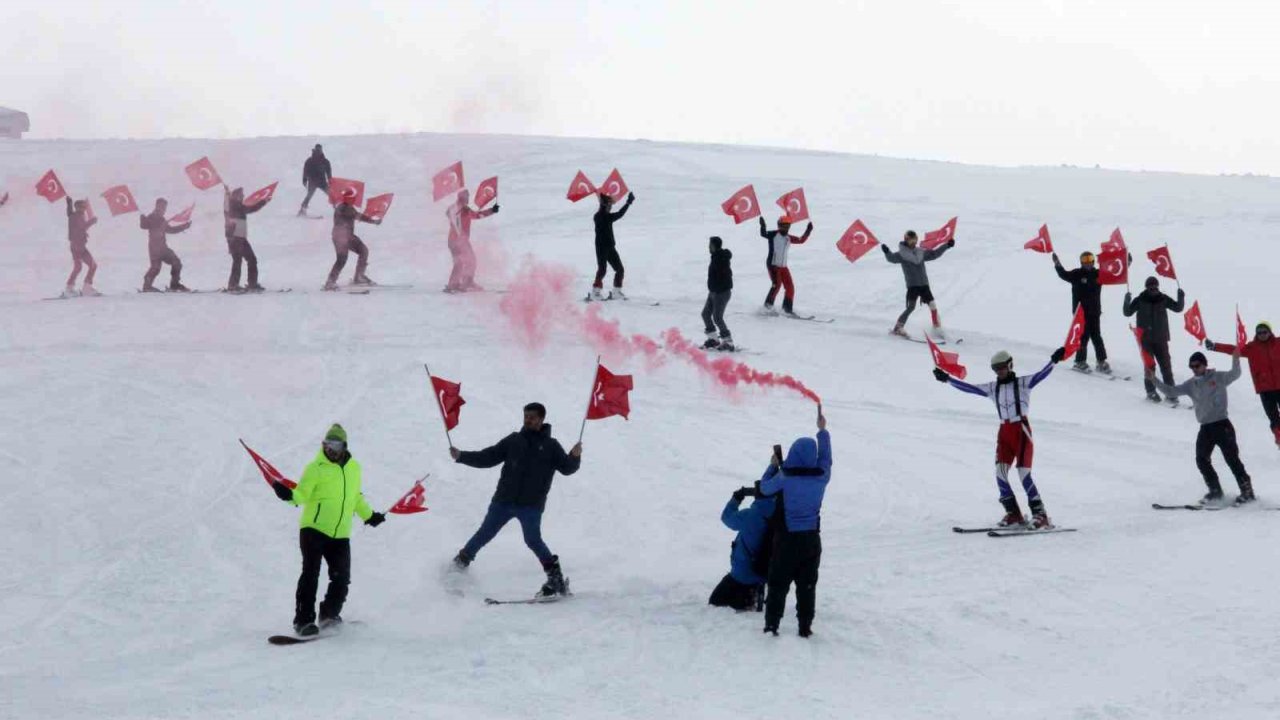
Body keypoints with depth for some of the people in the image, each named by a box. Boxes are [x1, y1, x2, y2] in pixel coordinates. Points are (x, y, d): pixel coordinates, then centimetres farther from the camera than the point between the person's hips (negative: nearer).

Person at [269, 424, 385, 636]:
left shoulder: (354, 468, 12)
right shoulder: (316, 468, -4)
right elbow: (302, 494, -12)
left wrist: (369, 515, 35)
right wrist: (289, 495, -32)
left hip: (340, 535, 5)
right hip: (314, 529, -5)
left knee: (342, 578, 1)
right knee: (310, 574, -11)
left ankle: (329, 615, 19)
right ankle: (304, 620, -8)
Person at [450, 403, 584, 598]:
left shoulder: (551, 446, 5)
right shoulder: (513, 441, 10)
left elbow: (566, 468, -1)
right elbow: (488, 458, 11)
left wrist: (575, 457, -22)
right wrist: (462, 456, 1)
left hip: (531, 505, -3)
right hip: (504, 501, 3)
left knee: (533, 540, -14)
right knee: (485, 534, 7)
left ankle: (555, 577, -6)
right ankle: (460, 562, 25)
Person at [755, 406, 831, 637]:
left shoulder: (785, 478, -16)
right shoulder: (821, 477, -8)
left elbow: (764, 489, 1)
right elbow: (826, 459, 12)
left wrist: (773, 465, 16)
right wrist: (823, 431, 25)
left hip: (787, 539, -2)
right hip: (811, 539, 2)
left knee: (778, 583, 7)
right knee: (807, 585, 10)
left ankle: (772, 623, 6)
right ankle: (805, 626, 10)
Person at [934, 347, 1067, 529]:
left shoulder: (1023, 383, -1)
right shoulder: (992, 388, 12)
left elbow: (1041, 375, -16)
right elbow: (968, 387, 12)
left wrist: (1053, 361, -33)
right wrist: (947, 379, 7)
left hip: (1022, 430, -5)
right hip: (1004, 432, 5)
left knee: (1023, 474, -13)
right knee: (1000, 472, -9)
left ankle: (1040, 515, -8)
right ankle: (1013, 513, -1)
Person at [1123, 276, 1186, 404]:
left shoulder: (1163, 299, 1)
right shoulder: (1140, 300, -5)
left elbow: (1178, 308, 6)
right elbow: (1128, 313, -5)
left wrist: (1181, 298, -11)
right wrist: (1127, 302, -22)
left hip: (1161, 339, 2)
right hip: (1146, 339, -2)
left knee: (1166, 366, 1)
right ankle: (1151, 391, 13)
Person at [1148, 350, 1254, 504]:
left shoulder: (1218, 378, -4)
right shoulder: (1191, 385, 11)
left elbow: (1235, 375, -19)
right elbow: (1171, 391, 9)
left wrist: (1235, 359, -36)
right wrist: (1154, 380, -1)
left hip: (1222, 425, -6)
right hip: (1205, 428, 6)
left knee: (1232, 459, -7)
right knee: (1202, 460, 3)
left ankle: (1247, 491, 0)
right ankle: (1215, 491, 15)